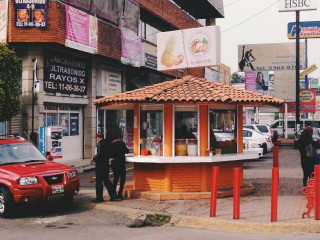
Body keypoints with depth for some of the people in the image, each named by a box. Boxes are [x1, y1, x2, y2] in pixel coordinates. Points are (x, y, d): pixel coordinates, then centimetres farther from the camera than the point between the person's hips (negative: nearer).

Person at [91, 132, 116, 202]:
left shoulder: (100, 143, -13)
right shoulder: (107, 142, 10)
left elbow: (99, 154, -22)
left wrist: (94, 158, -6)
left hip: (100, 164, -8)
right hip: (106, 164, 8)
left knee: (98, 181, -1)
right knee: (106, 180, 16)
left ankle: (99, 197, 2)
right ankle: (112, 195, 14)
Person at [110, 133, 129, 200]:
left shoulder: (111, 145, 3)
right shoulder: (121, 143, -4)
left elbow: (110, 155, 6)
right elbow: (127, 151, 0)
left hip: (113, 162, 4)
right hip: (121, 162, -4)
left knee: (115, 178, 14)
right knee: (122, 178, 3)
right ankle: (119, 194, -4)